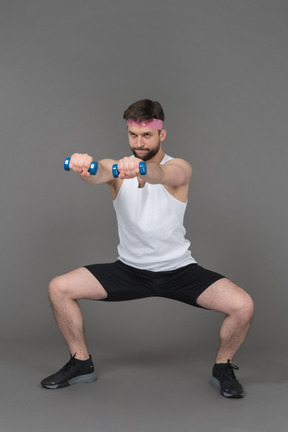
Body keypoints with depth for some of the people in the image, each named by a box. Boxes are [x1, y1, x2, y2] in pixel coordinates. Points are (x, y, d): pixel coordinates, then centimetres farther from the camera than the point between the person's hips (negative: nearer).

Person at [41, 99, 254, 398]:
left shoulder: (180, 168, -11)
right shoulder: (116, 168, -5)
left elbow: (164, 175, -38)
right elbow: (98, 176, -31)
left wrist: (140, 170, -63)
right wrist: (85, 167, -57)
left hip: (178, 270, -2)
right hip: (129, 269, 2)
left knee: (243, 306, -22)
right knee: (59, 288, -11)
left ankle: (223, 368, 8)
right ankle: (81, 363, 11)